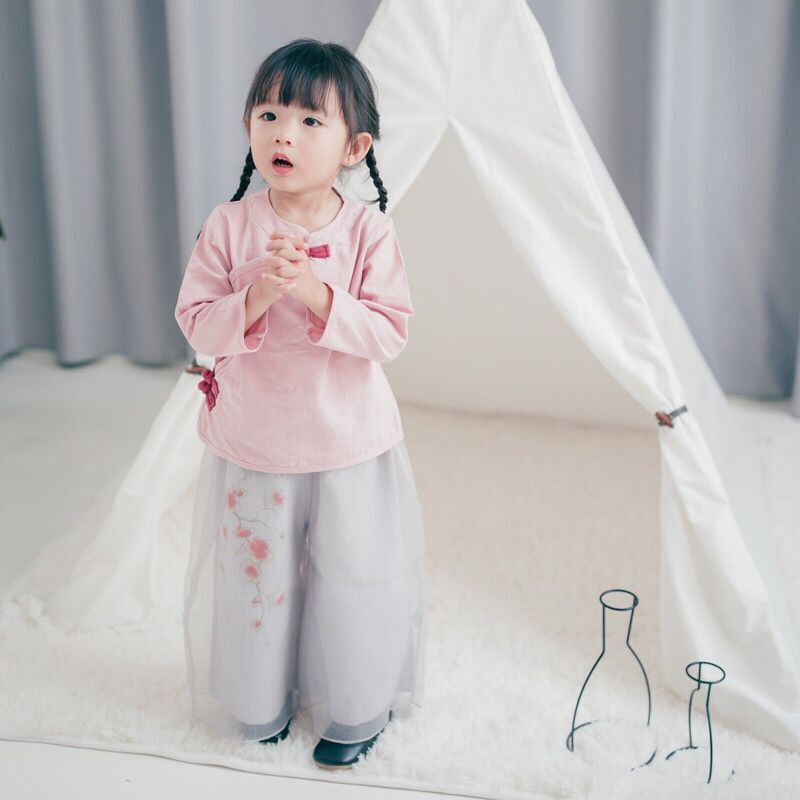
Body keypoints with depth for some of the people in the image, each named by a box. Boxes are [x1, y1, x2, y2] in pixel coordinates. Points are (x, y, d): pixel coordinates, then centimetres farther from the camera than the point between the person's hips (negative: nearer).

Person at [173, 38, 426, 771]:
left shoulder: (369, 230, -9)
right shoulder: (229, 227, -7)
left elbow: (390, 333, -14)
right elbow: (198, 325, -8)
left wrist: (317, 293, -28)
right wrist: (256, 297, -26)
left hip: (352, 449, -1)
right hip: (250, 449, 1)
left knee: (353, 581, 12)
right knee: (254, 579, 15)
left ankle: (353, 710, 34)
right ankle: (258, 703, 39)